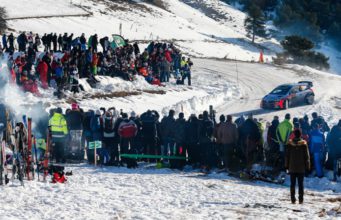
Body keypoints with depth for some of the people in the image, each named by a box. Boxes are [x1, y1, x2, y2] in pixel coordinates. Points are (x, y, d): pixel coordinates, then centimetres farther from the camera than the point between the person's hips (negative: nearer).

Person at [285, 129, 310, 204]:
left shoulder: (290, 144, -4)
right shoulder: (304, 144, -8)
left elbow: (287, 156, 2)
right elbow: (307, 156, -4)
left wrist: (287, 165, 10)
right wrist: (307, 166, 4)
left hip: (292, 168, 1)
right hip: (301, 168, -1)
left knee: (292, 184, 7)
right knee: (300, 184, 4)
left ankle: (293, 199, 4)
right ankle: (300, 199, 1)